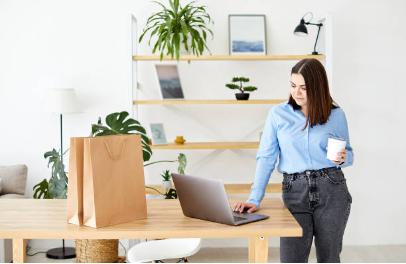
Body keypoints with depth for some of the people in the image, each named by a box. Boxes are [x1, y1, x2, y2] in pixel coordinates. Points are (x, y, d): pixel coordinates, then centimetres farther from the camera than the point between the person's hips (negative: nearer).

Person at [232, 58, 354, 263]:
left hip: (331, 190, 1)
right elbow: (266, 158, 0)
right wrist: (254, 199, -9)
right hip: (295, 192, 0)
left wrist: (342, 159, -10)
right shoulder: (278, 114, 3)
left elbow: (349, 154, 15)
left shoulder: (336, 115, 4)